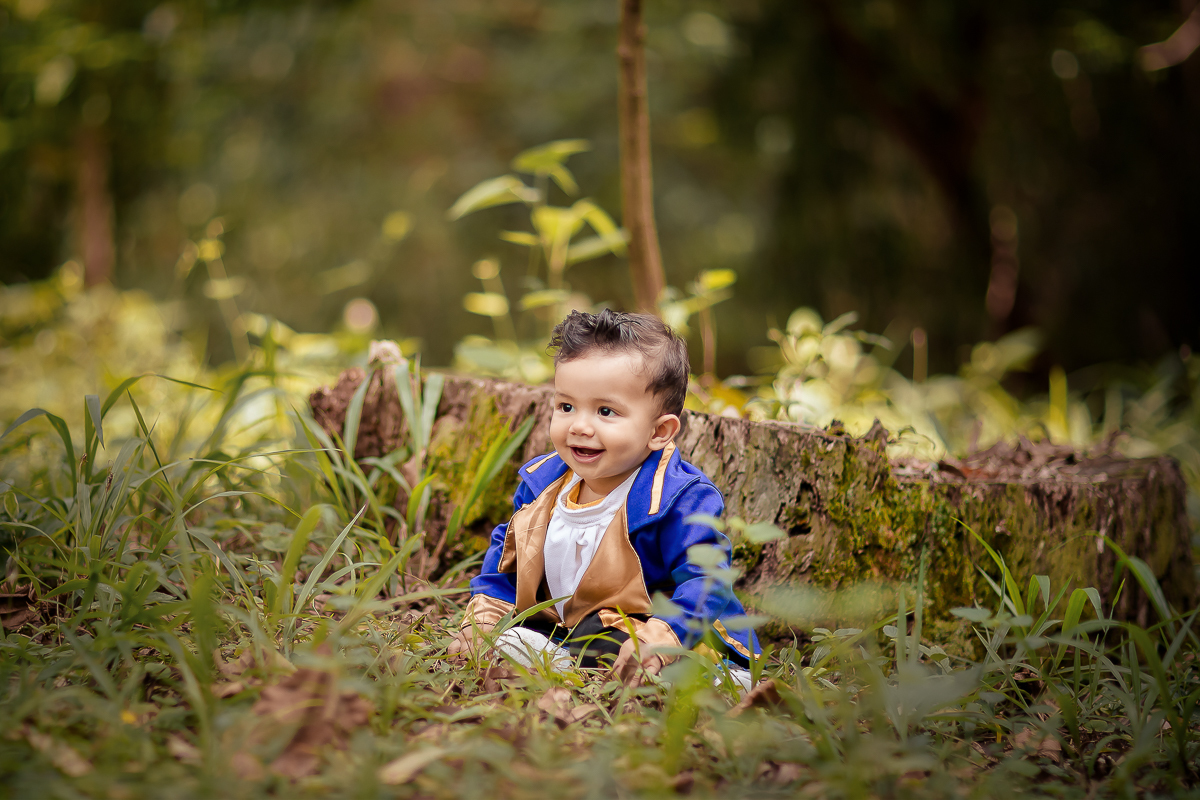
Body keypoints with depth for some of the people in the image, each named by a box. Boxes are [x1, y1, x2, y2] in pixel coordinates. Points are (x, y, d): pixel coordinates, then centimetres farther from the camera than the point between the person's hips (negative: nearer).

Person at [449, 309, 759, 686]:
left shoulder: (677, 500, -19)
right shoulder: (542, 483, 5)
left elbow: (704, 583, -25)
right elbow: (505, 562, 18)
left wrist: (658, 641, -40)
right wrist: (481, 620, 5)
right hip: (558, 630, 7)